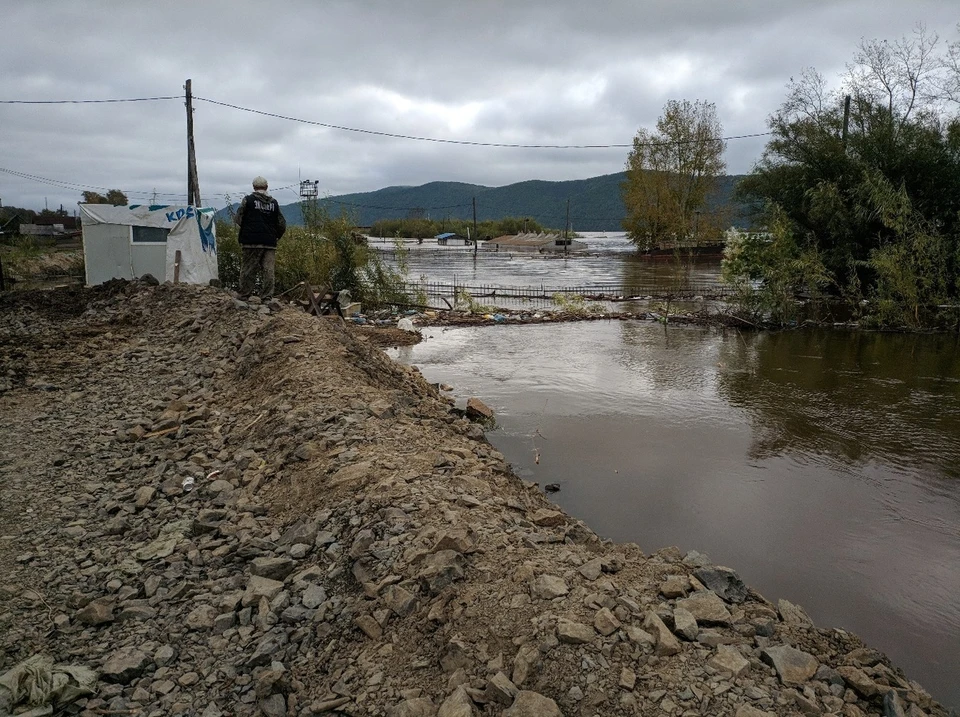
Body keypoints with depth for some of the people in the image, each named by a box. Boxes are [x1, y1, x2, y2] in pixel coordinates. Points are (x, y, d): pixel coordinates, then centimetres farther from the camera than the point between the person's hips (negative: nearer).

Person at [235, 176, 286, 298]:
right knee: (268, 270, 2)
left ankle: (246, 294, 6)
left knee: (248, 268, 3)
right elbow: (282, 224, 9)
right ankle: (267, 296, 0)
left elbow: (238, 219, 0)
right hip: (270, 242, 2)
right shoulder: (274, 202, 8)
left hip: (252, 242, -2)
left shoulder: (248, 200, -1)